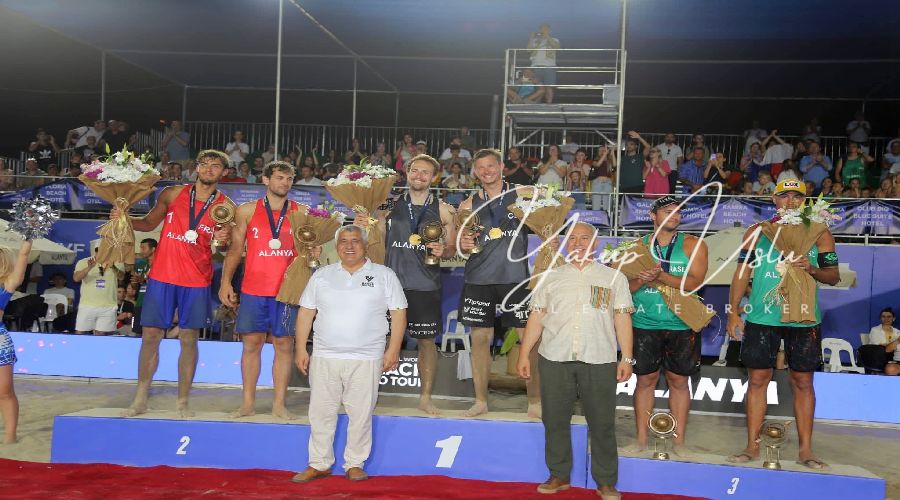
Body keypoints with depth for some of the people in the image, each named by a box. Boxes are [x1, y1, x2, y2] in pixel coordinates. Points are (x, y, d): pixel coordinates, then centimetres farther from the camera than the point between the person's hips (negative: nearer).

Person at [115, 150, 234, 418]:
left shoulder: (226, 207, 0)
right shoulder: (172, 194, 3)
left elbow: (228, 248, 7)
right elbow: (149, 223, 14)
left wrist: (223, 240, -15)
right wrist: (125, 219, -4)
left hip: (196, 280, -1)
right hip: (162, 276, 1)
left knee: (188, 339, 3)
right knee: (151, 336, 4)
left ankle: (182, 402, 13)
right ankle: (140, 400, 16)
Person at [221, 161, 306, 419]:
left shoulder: (301, 213, 7)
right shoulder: (247, 211, 6)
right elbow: (235, 249, 6)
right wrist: (225, 281, -2)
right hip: (253, 289, 0)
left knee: (284, 344, 3)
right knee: (252, 343, 4)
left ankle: (279, 403, 11)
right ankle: (248, 402, 14)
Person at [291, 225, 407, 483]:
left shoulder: (384, 275, 4)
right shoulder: (321, 275, 11)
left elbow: (398, 313, 2)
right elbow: (306, 313, 11)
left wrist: (393, 350, -5)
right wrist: (301, 350, 4)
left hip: (366, 360, -2)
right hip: (324, 358, 2)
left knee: (361, 414, 3)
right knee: (321, 413, 7)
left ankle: (355, 464, 16)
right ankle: (319, 464, 19)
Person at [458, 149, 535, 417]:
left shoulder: (522, 195, 4)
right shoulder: (468, 204, 10)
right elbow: (460, 243, 14)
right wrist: (463, 245, -8)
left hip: (515, 276, -2)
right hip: (479, 277, 2)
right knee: (480, 338, 5)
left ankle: (535, 402, 7)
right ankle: (481, 401, 17)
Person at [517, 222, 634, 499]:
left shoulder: (614, 277, 8)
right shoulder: (551, 278, 12)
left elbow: (622, 319, 5)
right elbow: (536, 317, 10)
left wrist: (627, 358, -2)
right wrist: (524, 354, 5)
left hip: (599, 361, -2)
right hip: (554, 360, 2)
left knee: (602, 424, 3)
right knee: (554, 420, 8)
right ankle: (559, 475, 23)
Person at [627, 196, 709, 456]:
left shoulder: (693, 245, 1)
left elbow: (694, 282, -12)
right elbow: (625, 285, 3)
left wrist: (660, 276, -23)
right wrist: (642, 279, -18)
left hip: (681, 325, -1)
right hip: (645, 324, 1)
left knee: (679, 380, 6)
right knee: (645, 379, 6)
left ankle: (679, 441, 15)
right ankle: (642, 439, 14)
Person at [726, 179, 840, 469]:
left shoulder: (819, 233, 6)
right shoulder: (757, 232, 6)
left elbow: (834, 276, 6)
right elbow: (742, 273, 5)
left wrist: (812, 269, -15)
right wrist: (733, 312, -3)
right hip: (761, 317, 0)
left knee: (803, 382, 5)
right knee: (758, 379, 3)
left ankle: (806, 449, 13)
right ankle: (752, 446, 11)